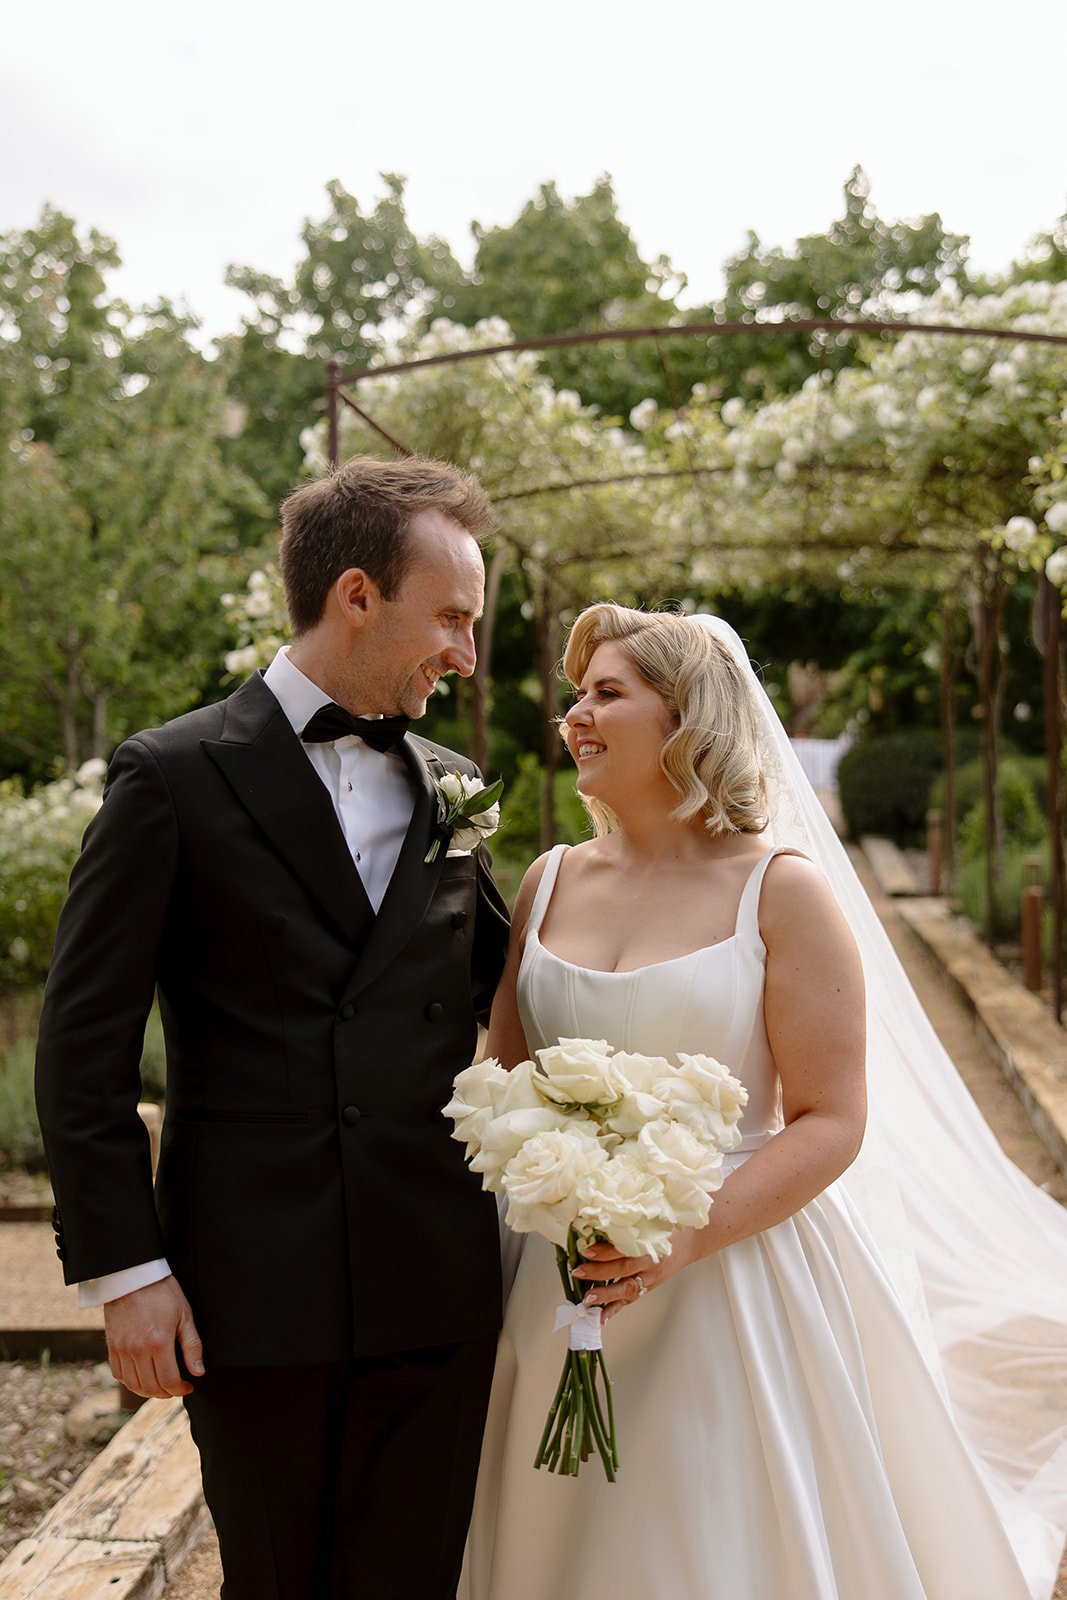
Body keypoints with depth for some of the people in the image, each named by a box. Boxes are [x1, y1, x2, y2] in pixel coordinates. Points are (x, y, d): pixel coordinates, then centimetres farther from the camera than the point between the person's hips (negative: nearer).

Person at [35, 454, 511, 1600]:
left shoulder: (450, 788, 9)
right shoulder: (173, 776, -5)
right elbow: (83, 1049, -5)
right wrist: (122, 1268, -9)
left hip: (437, 1288, 4)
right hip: (251, 1289, -3)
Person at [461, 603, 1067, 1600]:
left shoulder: (782, 891, -9)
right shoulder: (552, 883, 6)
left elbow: (831, 1123, -11)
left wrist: (685, 1237, -23)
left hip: (734, 1282, -4)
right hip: (560, 1281, 4)